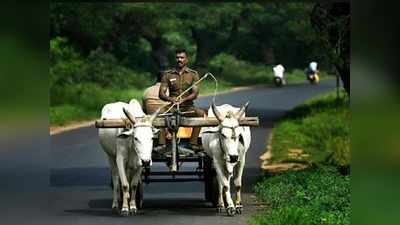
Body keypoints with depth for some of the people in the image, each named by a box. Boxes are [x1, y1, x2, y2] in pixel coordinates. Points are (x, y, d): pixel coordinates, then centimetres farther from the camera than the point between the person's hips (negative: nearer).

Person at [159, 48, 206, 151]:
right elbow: (161, 93, -1)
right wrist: (171, 99, -23)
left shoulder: (193, 74, 6)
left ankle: (193, 143, -29)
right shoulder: (167, 74, 7)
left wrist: (183, 99, -24)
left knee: (201, 113, -31)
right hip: (172, 107, 0)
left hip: (188, 107, 0)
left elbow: (195, 93, -5)